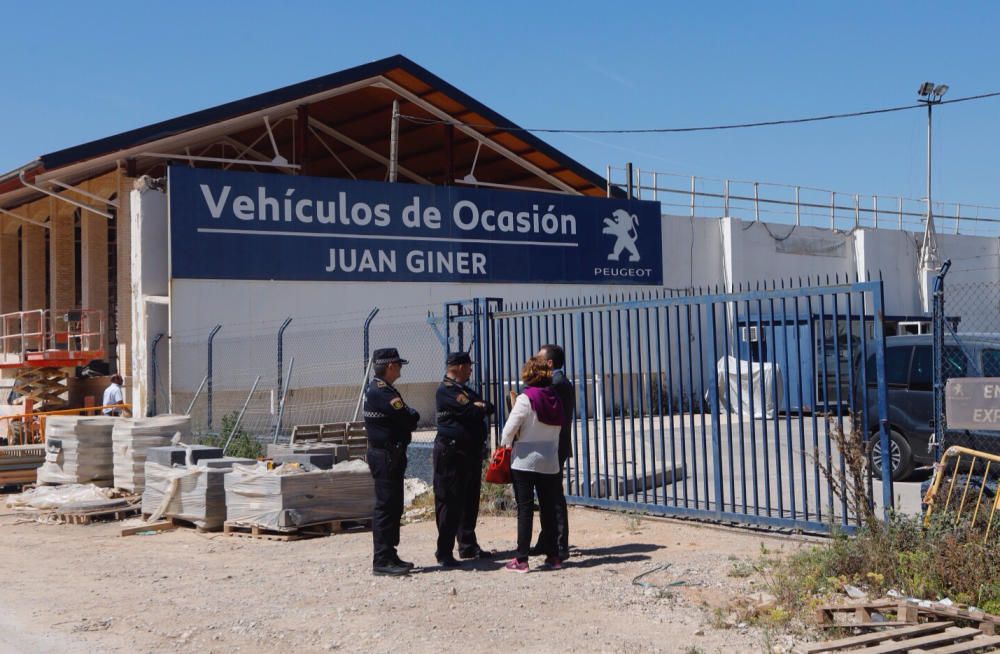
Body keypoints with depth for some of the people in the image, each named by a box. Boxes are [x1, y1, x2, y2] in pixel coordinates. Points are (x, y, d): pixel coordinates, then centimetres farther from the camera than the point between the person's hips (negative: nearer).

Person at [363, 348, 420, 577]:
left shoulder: (376, 389, 15)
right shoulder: (381, 392, -18)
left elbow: (405, 419, 17)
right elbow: (410, 418, -20)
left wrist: (408, 419, -2)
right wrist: (412, 415, 0)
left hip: (389, 454, 11)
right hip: (386, 455, -11)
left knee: (393, 506, 15)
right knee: (386, 507, -8)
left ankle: (389, 556, 21)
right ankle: (382, 561, -5)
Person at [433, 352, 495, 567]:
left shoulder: (465, 390, 21)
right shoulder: (446, 390, -10)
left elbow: (489, 409, 13)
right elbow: (470, 412, -19)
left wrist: (479, 406, -6)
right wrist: (480, 407, 1)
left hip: (471, 452, 9)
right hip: (451, 453, -9)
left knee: (469, 501, 13)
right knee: (449, 503, -6)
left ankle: (468, 546, 22)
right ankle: (444, 552, -3)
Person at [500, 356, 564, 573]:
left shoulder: (525, 399, -11)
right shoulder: (555, 399, 5)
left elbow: (510, 429, -12)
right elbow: (557, 430, 9)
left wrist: (505, 445, 6)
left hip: (525, 460, -5)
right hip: (549, 461, 5)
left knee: (524, 509, -2)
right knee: (549, 509, 10)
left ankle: (521, 559, -1)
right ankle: (553, 556, 13)